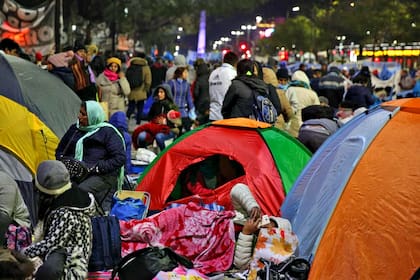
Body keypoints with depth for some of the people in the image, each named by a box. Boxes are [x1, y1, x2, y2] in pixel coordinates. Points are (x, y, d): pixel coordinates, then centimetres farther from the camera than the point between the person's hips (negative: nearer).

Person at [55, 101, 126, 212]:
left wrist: (96, 168, -13)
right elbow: (60, 151, 32)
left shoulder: (108, 132, 1)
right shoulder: (74, 129, 19)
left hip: (101, 176, -5)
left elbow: (120, 158, -7)